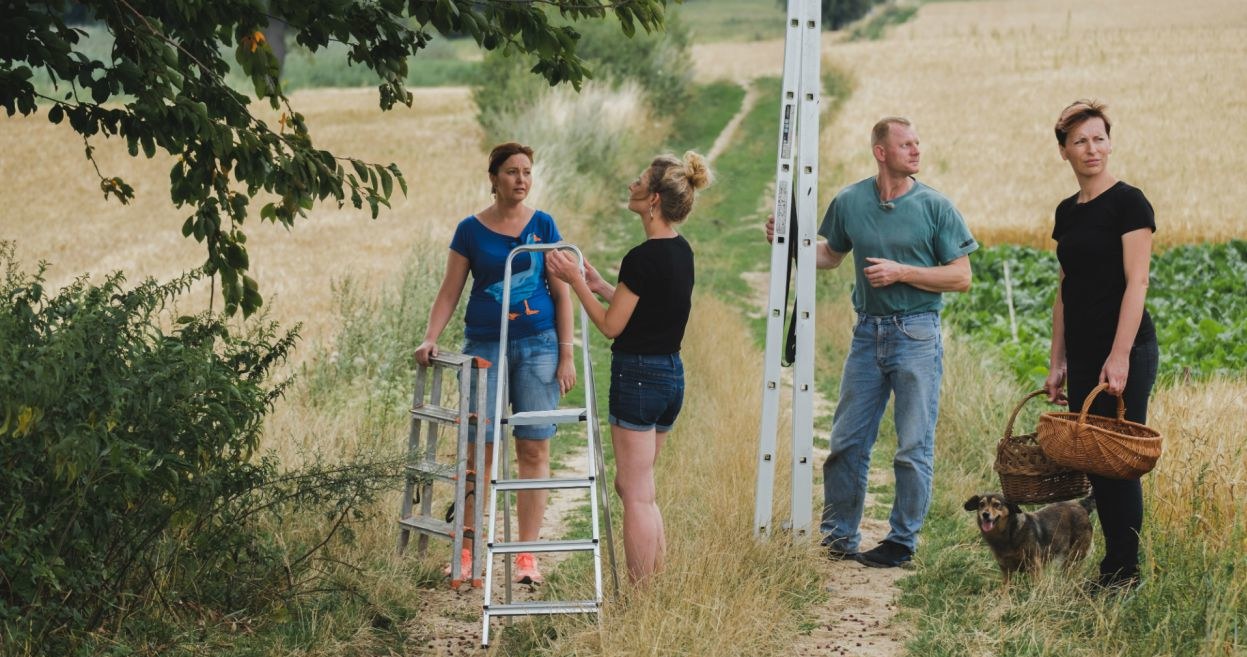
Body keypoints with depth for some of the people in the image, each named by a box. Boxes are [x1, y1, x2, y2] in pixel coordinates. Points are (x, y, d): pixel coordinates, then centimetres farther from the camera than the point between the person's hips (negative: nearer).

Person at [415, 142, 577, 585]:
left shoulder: (544, 226, 5)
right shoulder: (471, 230, 3)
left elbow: (561, 294, 5)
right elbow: (449, 293, 6)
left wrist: (566, 354, 0)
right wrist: (431, 339, -7)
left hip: (537, 347, 0)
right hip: (484, 346, 0)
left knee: (534, 449, -1)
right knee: (480, 450, -2)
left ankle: (527, 554, 4)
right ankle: (468, 551, 6)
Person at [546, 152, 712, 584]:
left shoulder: (643, 258, -19)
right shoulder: (682, 252, 8)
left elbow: (611, 325, -12)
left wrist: (575, 281, -6)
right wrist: (599, 285, 19)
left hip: (638, 376, -9)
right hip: (672, 373, 9)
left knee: (636, 494, -2)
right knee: (636, 485, 18)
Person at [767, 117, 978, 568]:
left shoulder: (936, 207, -4)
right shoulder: (850, 202, 5)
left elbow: (961, 278, -4)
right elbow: (830, 255, 22)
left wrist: (901, 272, -14)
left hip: (917, 332, -3)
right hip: (867, 331, 3)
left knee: (914, 448, 0)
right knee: (847, 441, 7)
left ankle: (903, 540, 10)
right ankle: (839, 535, 19)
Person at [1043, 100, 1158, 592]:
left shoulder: (1128, 203, -9)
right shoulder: (1067, 213, 13)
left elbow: (1136, 283, -15)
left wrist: (1120, 357, -21)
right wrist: (1057, 362, 14)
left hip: (1125, 352, -7)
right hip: (1083, 354, 7)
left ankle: (1124, 574, 4)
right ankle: (1113, 563, 16)